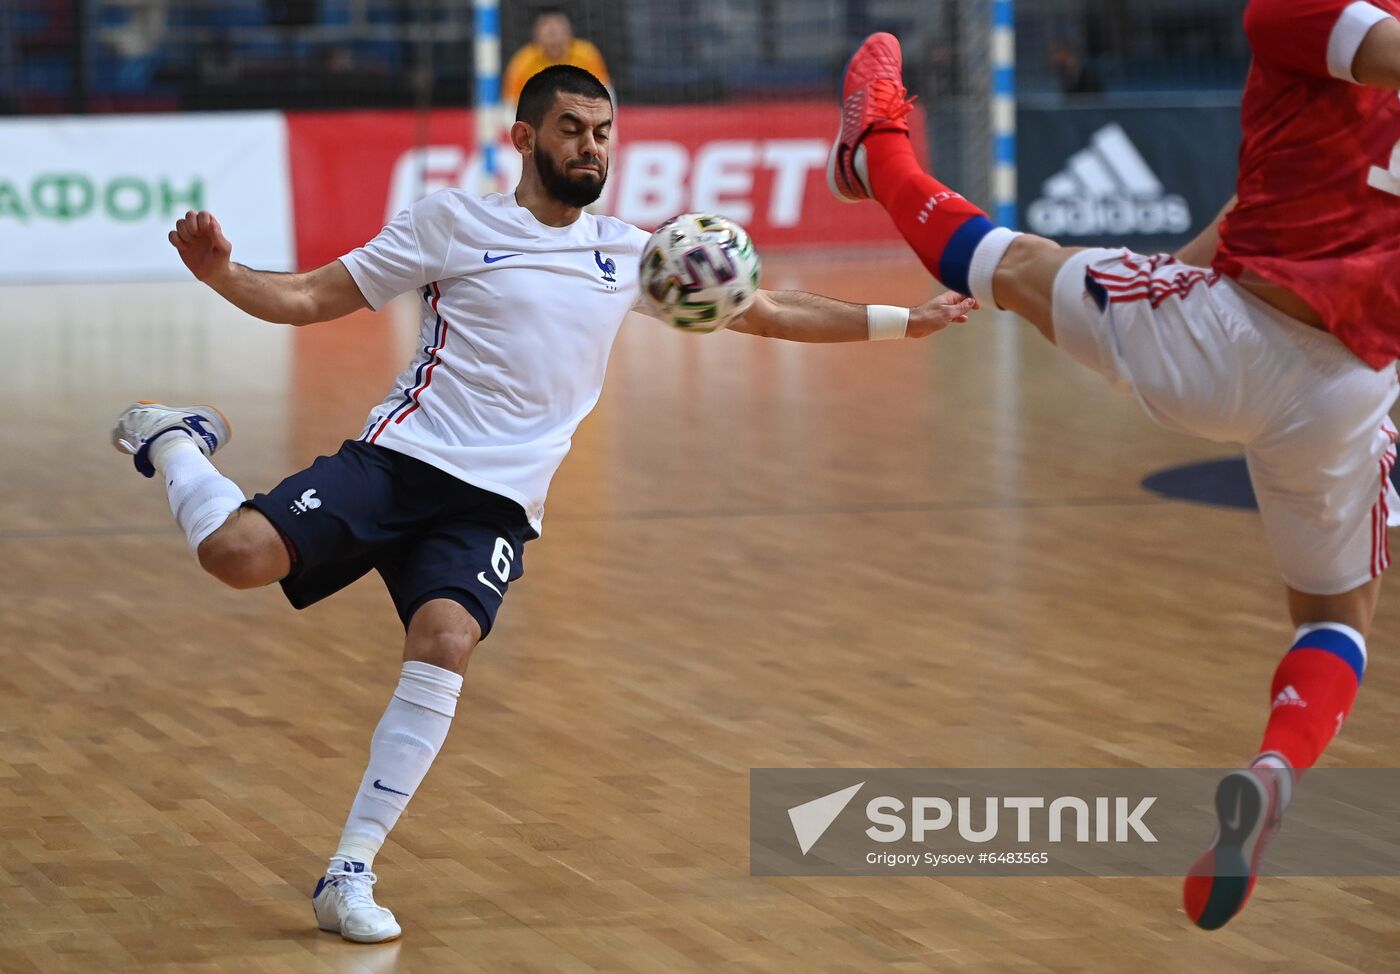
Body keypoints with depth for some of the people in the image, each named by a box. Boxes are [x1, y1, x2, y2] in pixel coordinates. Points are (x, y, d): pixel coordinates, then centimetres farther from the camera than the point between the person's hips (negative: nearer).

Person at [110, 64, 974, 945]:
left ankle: (350, 874, -19)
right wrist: (220, 273, -14)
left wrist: (901, 320, 17)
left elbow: (766, 310, 23)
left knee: (444, 644, -27)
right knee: (238, 553, -25)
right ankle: (175, 443, 12)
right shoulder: (453, 221, 5)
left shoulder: (628, 253, 16)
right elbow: (313, 298, 5)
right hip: (401, 457, -2)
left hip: (496, 503, 2)